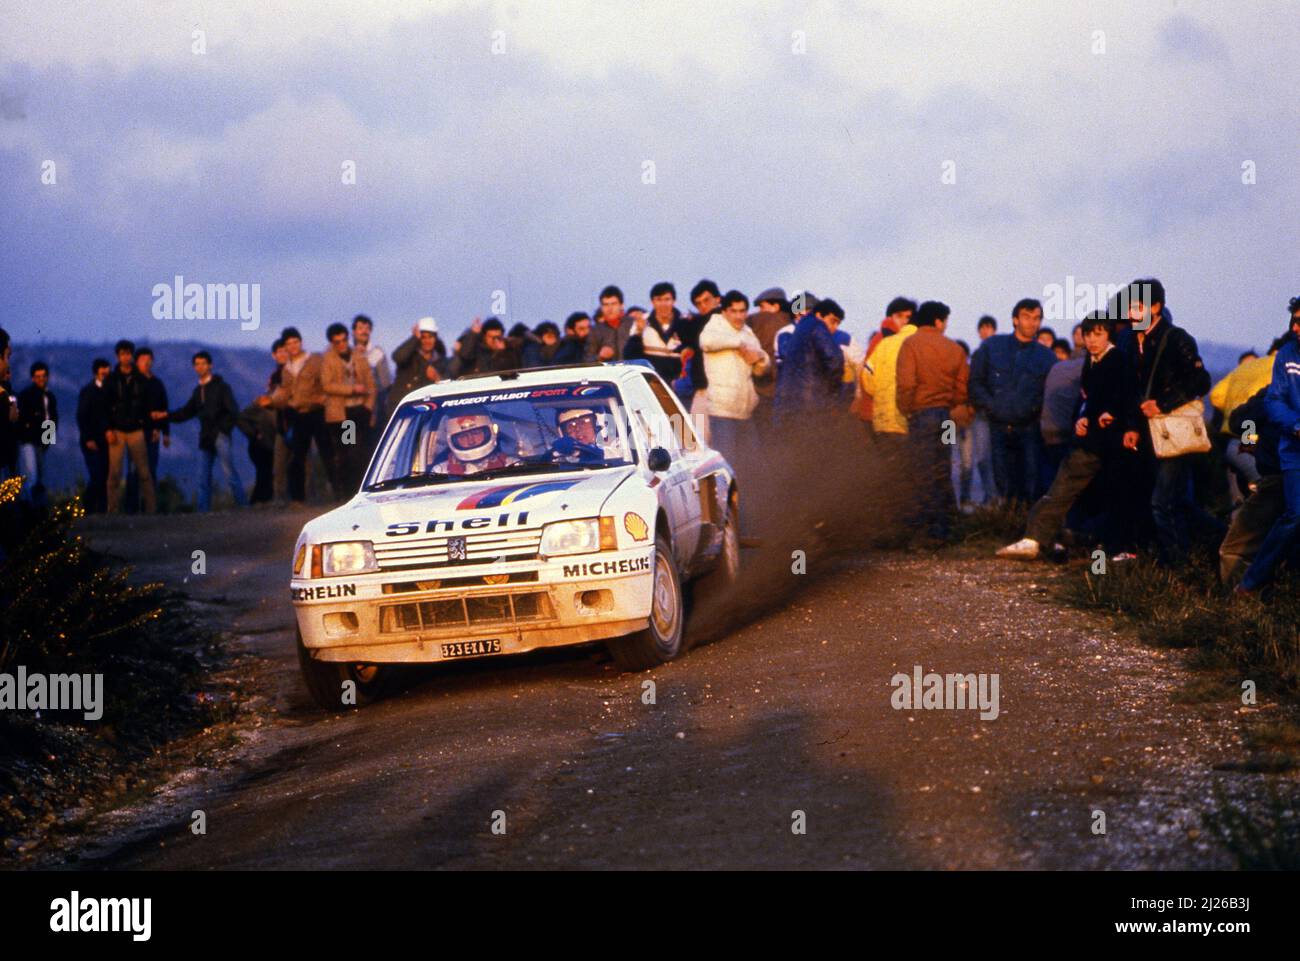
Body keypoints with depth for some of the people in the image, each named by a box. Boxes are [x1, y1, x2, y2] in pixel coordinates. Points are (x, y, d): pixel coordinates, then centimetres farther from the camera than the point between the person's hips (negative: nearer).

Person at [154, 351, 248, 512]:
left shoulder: (221, 387, 0)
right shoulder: (198, 390, 18)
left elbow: (233, 412, -5)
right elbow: (187, 412, 18)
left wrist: (223, 429, -11)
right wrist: (166, 415, 6)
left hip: (220, 436, -6)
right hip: (205, 438, 6)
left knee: (230, 473, -11)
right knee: (203, 477, 2)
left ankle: (242, 505, -7)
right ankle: (203, 511, 2)